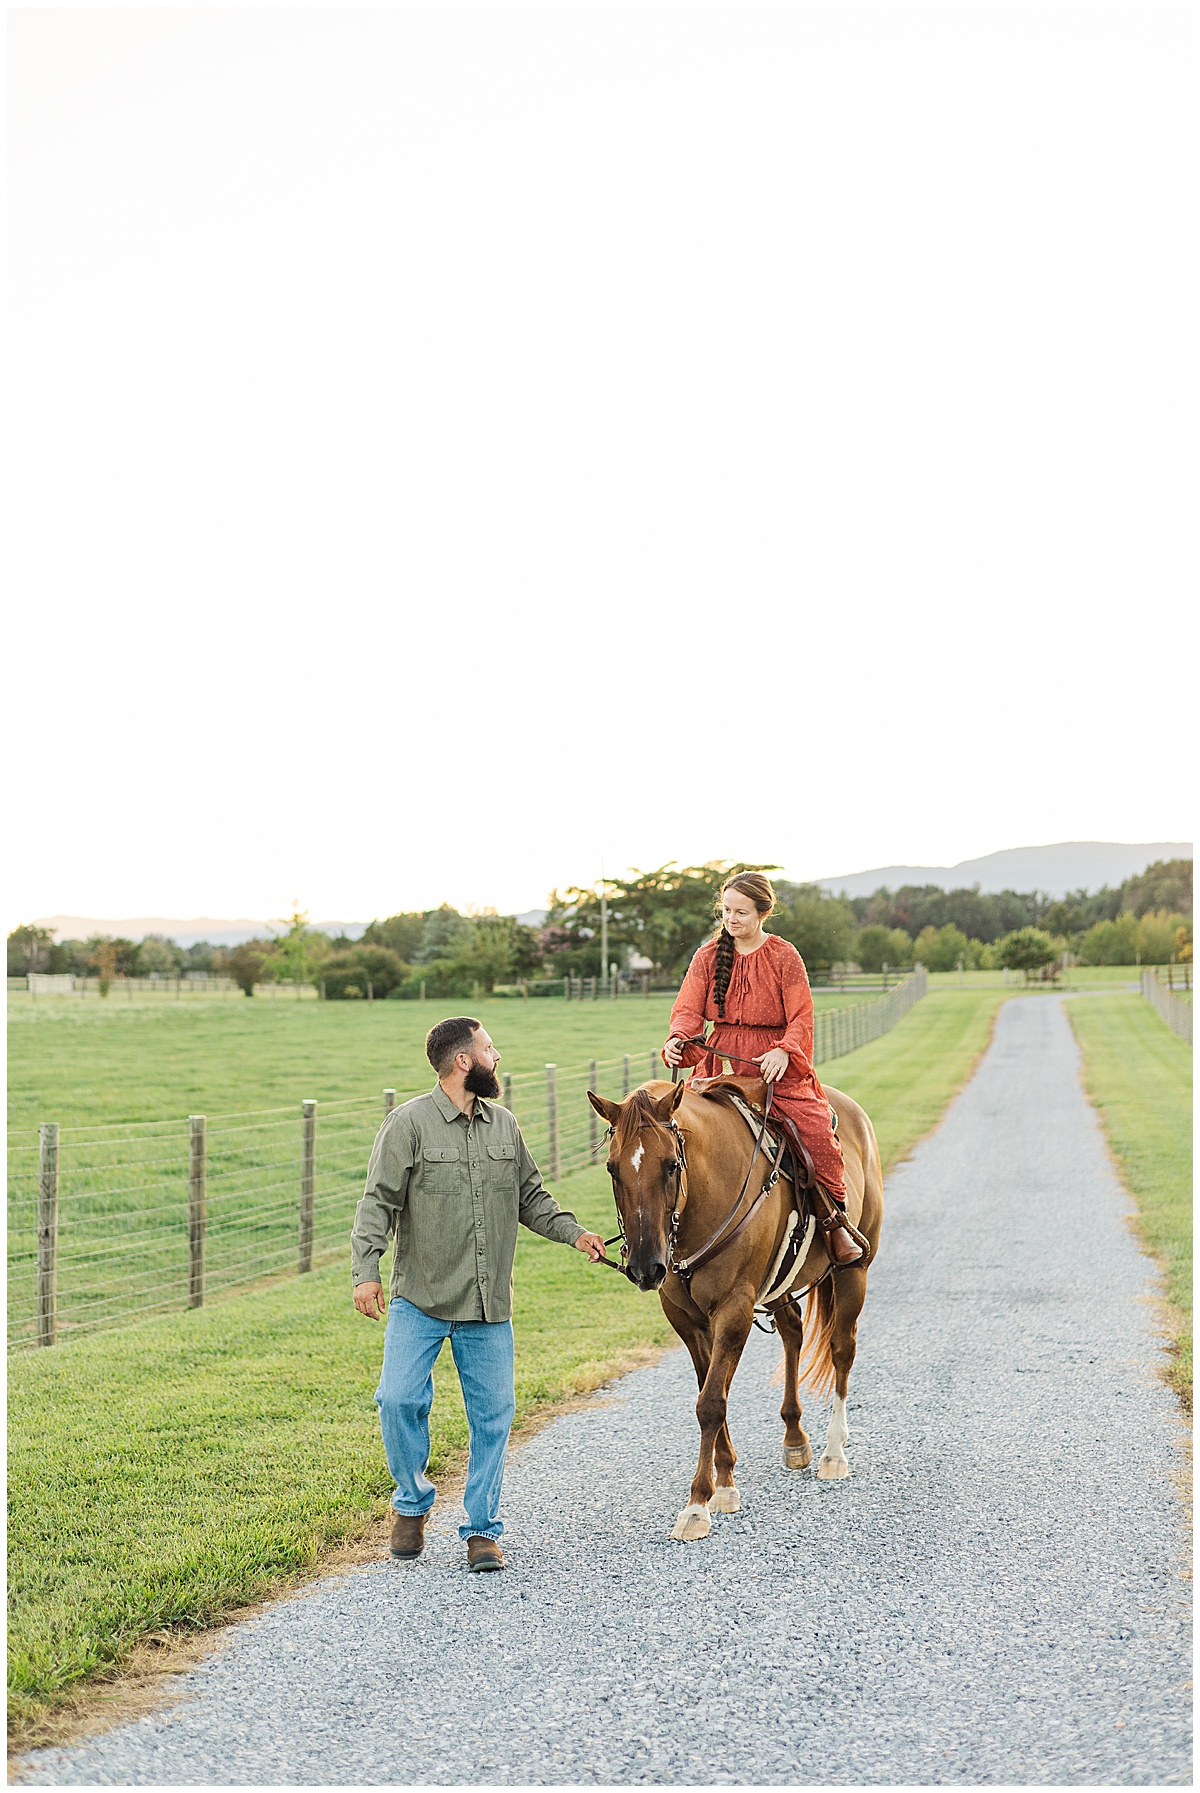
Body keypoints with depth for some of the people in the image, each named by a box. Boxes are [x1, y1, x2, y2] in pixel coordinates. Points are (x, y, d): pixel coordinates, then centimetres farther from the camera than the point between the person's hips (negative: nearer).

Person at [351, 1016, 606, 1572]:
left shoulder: (504, 1125, 11)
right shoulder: (409, 1123, -6)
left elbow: (531, 1197, 21)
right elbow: (378, 1202, -10)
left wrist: (574, 1233, 7)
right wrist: (365, 1271, -20)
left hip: (489, 1305, 4)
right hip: (419, 1301, -4)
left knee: (493, 1413, 3)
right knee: (400, 1400, -11)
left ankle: (482, 1529, 14)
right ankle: (412, 1503, 14)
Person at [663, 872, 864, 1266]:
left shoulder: (784, 956, 0)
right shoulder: (708, 956, 8)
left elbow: (801, 1019, -5)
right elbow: (689, 1009, 1)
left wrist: (785, 1052, -24)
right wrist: (678, 1040, -21)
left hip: (777, 1070, -2)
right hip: (721, 1068, 3)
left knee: (817, 1131, -22)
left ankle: (834, 1220, -4)